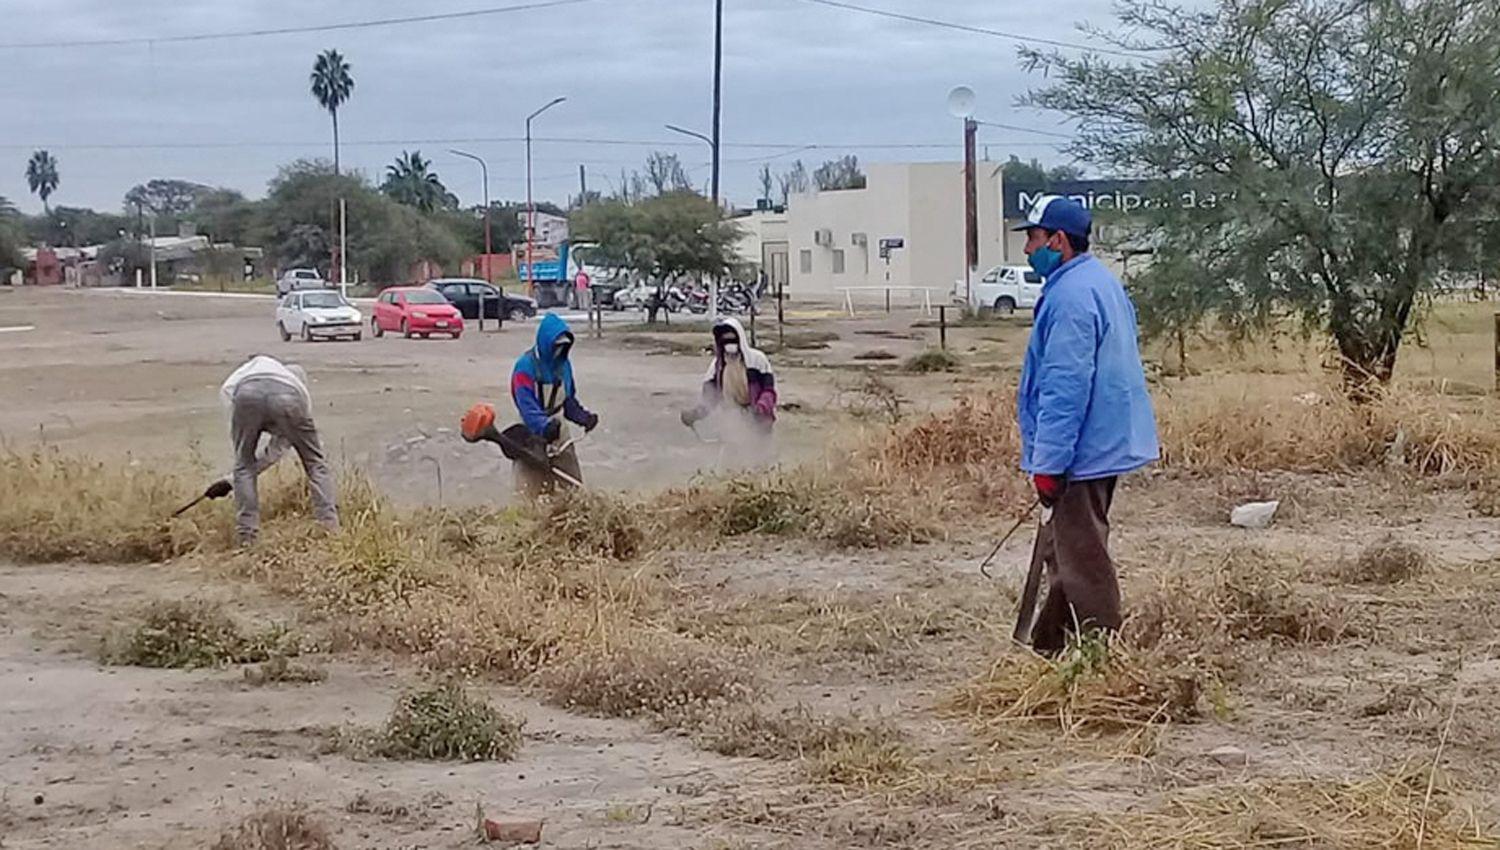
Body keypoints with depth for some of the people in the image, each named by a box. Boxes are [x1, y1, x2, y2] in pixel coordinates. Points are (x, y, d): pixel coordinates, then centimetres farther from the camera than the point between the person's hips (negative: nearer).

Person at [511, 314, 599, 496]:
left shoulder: (564, 364, 5)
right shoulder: (525, 367, -17)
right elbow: (526, 406, -27)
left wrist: (583, 417, -2)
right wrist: (544, 427, -42)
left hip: (560, 435, 6)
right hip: (533, 437, -6)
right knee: (530, 492, -5)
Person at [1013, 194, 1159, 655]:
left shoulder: (1071, 297, -20)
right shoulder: (1103, 282, 14)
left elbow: (1066, 388, -24)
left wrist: (1048, 464, -21)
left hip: (1082, 455, -11)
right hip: (1107, 444, 11)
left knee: (1082, 560, -3)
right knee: (1063, 554, 18)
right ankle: (1050, 648, 27)